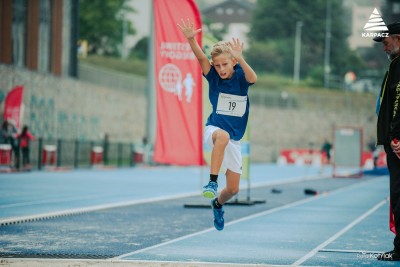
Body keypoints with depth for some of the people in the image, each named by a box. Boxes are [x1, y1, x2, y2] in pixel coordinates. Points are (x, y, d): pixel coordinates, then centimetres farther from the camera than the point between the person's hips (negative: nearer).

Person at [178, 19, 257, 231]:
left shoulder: (240, 76, -10)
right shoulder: (213, 76, -8)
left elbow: (253, 78, -34)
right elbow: (201, 58, -27)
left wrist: (240, 59, -52)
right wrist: (191, 39, -46)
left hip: (234, 139, 2)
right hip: (213, 129, -2)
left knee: (233, 189, 7)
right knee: (222, 135, -42)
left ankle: (218, 204, 42)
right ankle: (212, 182, -39)